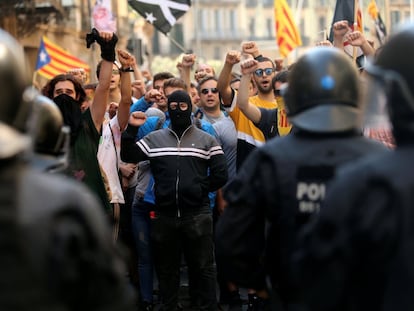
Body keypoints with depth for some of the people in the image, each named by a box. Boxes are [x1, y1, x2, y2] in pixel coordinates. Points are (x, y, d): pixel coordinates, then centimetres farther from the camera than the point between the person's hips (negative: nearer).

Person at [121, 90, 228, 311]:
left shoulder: (207, 140, 5)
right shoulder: (154, 139, 10)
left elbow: (220, 175, 3)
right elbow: (128, 156, 3)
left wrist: (199, 189, -1)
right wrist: (131, 129, -5)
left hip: (197, 215, -2)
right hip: (164, 215, 2)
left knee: (203, 267, 2)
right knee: (166, 267, 11)